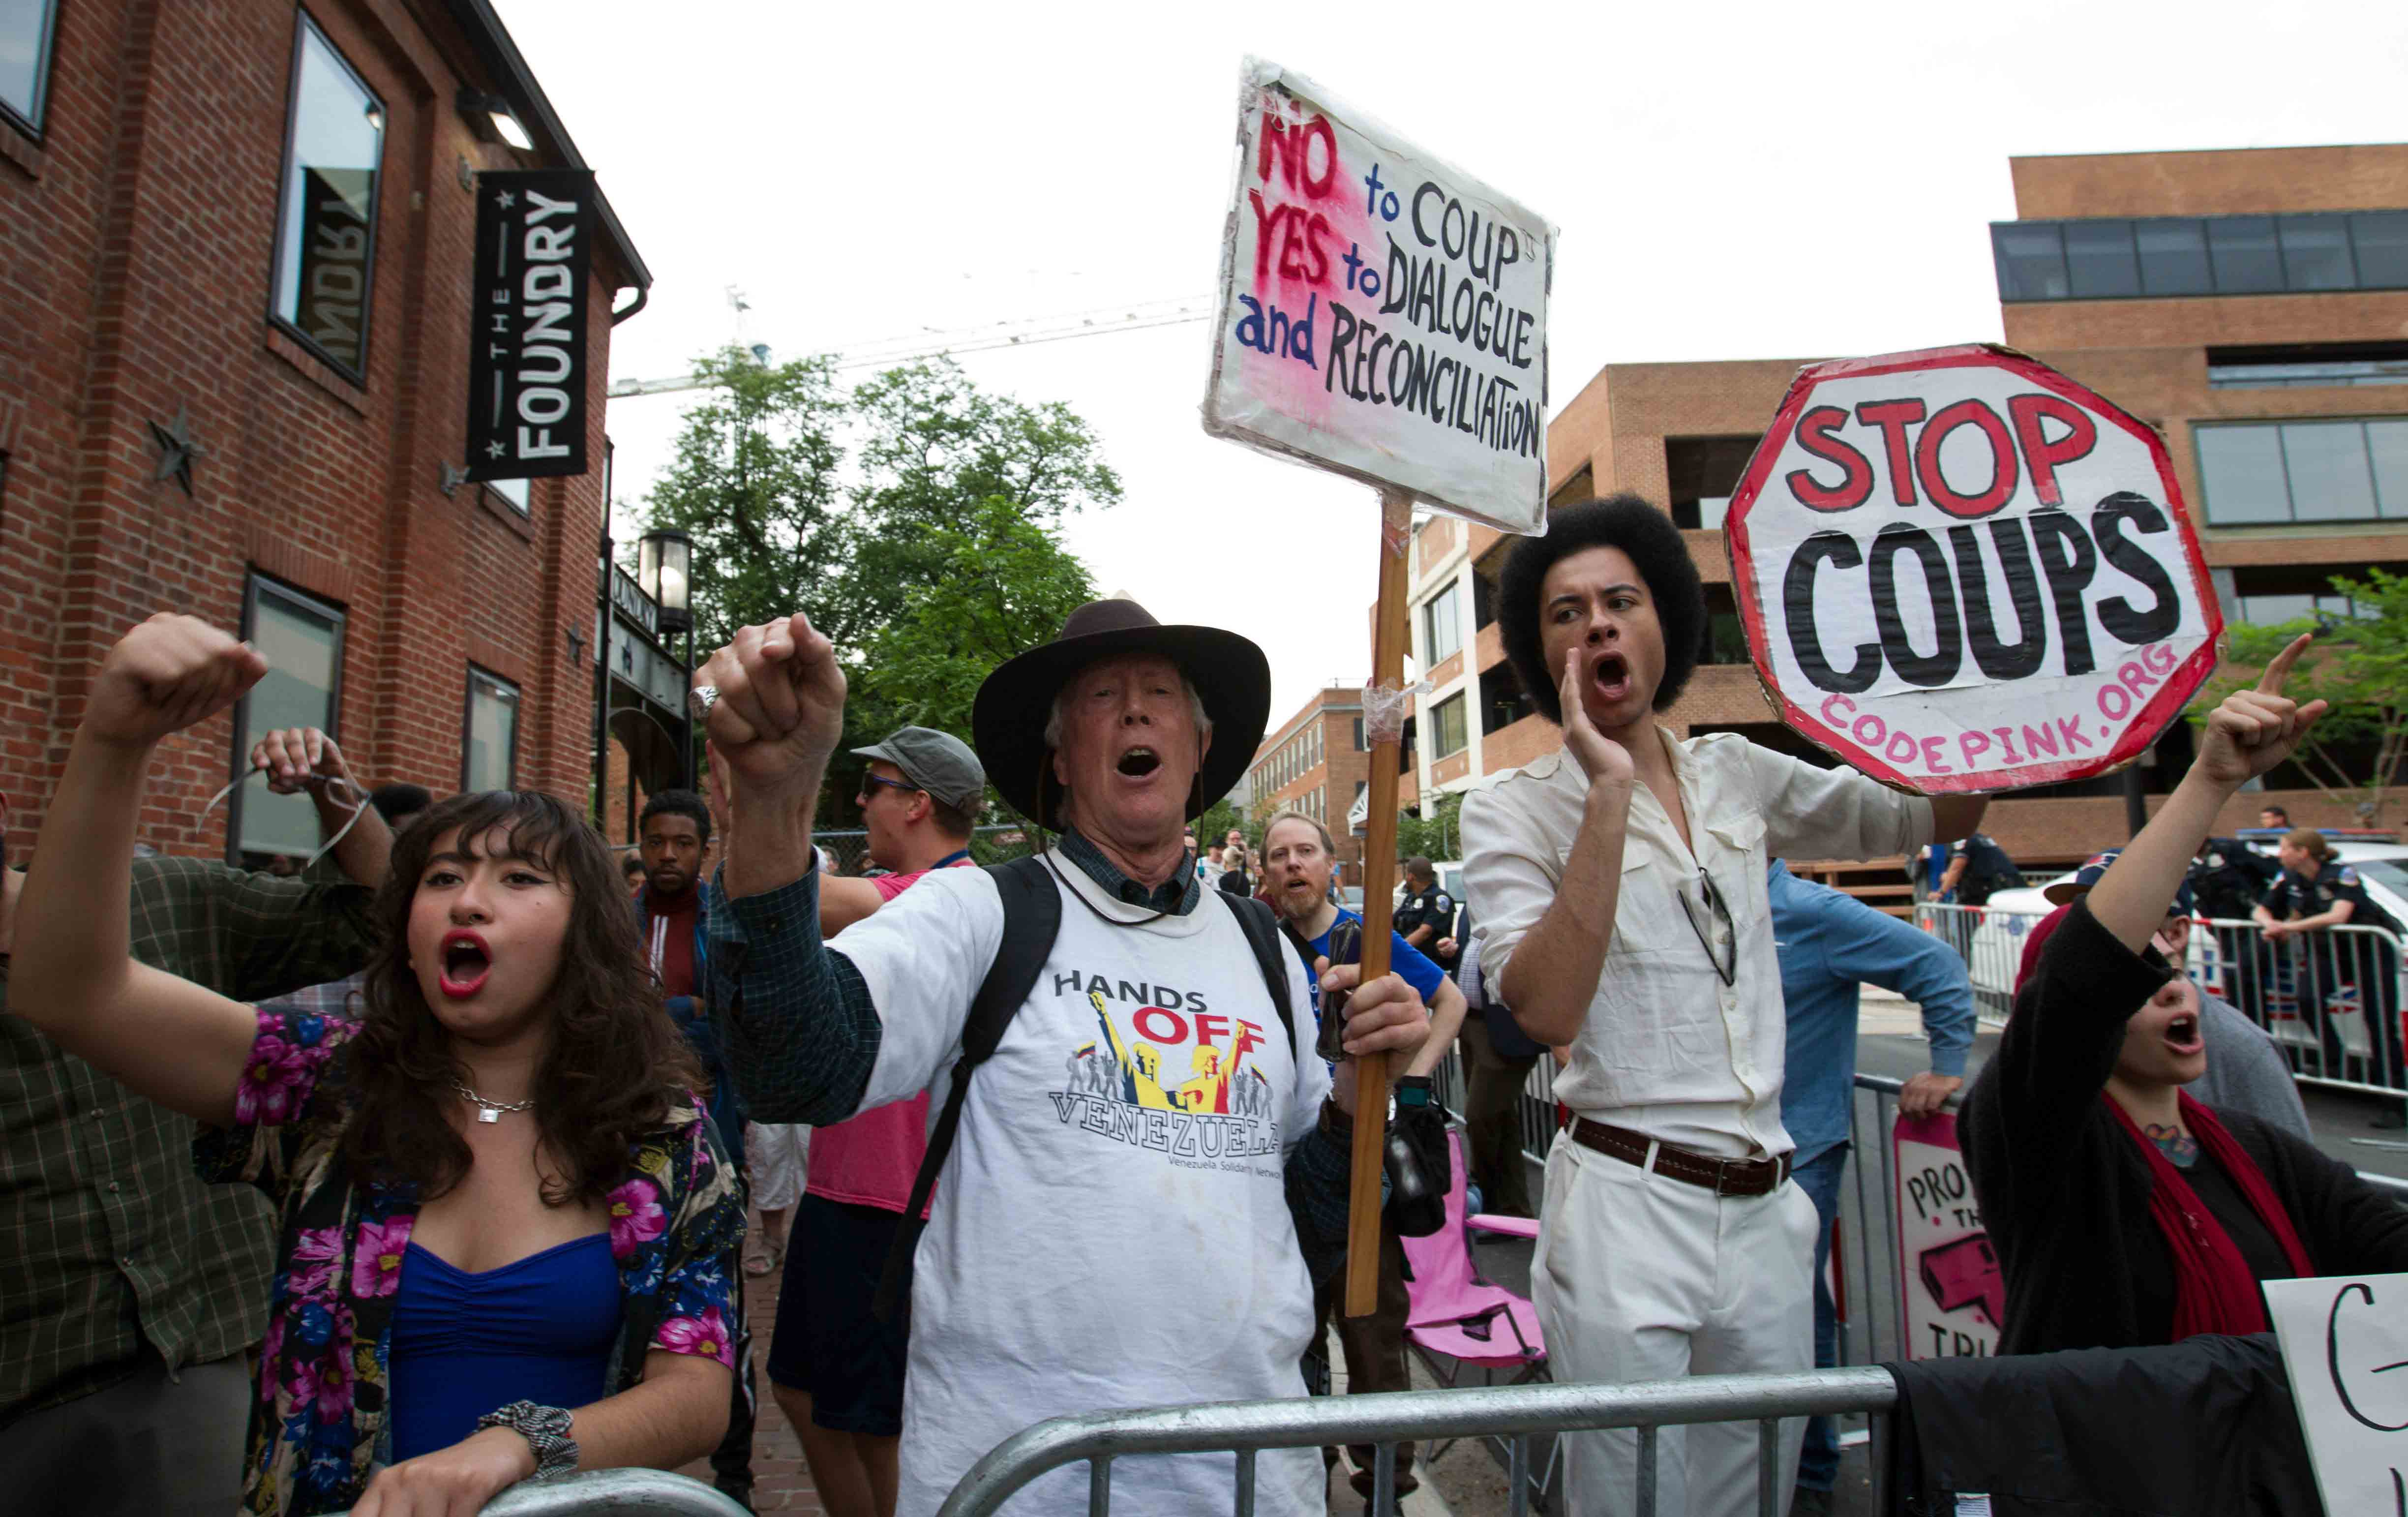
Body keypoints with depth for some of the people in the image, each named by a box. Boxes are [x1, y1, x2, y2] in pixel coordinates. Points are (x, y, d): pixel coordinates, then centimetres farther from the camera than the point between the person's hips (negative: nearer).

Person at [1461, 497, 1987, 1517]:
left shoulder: (1738, 777, 8)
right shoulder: (1513, 812, -7)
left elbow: (1943, 815, 18)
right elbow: (1546, 1011, -22)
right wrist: (1609, 794, -23)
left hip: (1768, 1212, 5)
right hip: (1626, 1210, -5)